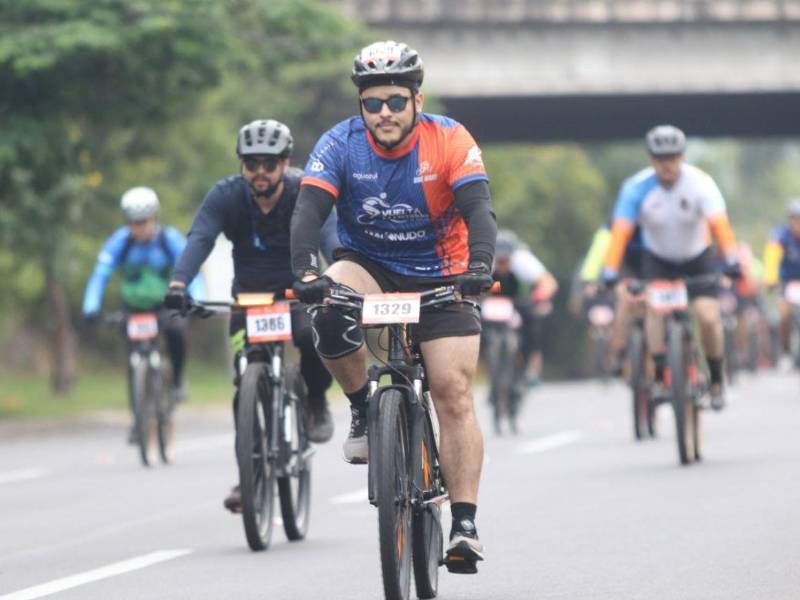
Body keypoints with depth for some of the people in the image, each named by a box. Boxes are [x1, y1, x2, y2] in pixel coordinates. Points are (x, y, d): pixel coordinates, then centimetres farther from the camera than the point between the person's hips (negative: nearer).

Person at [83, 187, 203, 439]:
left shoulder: (171, 239, -20)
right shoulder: (120, 241, -18)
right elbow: (101, 274, -26)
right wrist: (91, 307, -40)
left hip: (168, 304, -2)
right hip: (135, 306, 2)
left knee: (175, 331, -34)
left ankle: (177, 380, -8)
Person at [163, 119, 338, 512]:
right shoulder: (226, 196, -14)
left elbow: (329, 236, -31)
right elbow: (200, 239, -28)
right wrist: (178, 284, -47)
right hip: (249, 298, 1)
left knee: (315, 338, -33)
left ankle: (316, 403, -3)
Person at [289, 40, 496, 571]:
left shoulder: (450, 141, -16)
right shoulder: (341, 144, -13)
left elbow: (479, 209, -26)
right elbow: (308, 211, -23)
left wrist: (480, 264, -45)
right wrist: (306, 271, -42)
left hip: (440, 278, -1)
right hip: (368, 266, 1)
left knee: (454, 394, -14)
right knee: (331, 311, -34)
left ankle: (465, 524, -12)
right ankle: (362, 409, -8)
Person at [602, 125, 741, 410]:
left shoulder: (700, 183, -24)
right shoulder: (637, 188, -22)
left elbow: (719, 223, -36)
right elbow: (620, 231, -29)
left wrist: (731, 260, -51)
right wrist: (610, 271, -41)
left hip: (697, 258, -1)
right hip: (658, 259, 1)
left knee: (708, 316, -14)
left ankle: (716, 381, 5)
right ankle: (660, 376, -19)